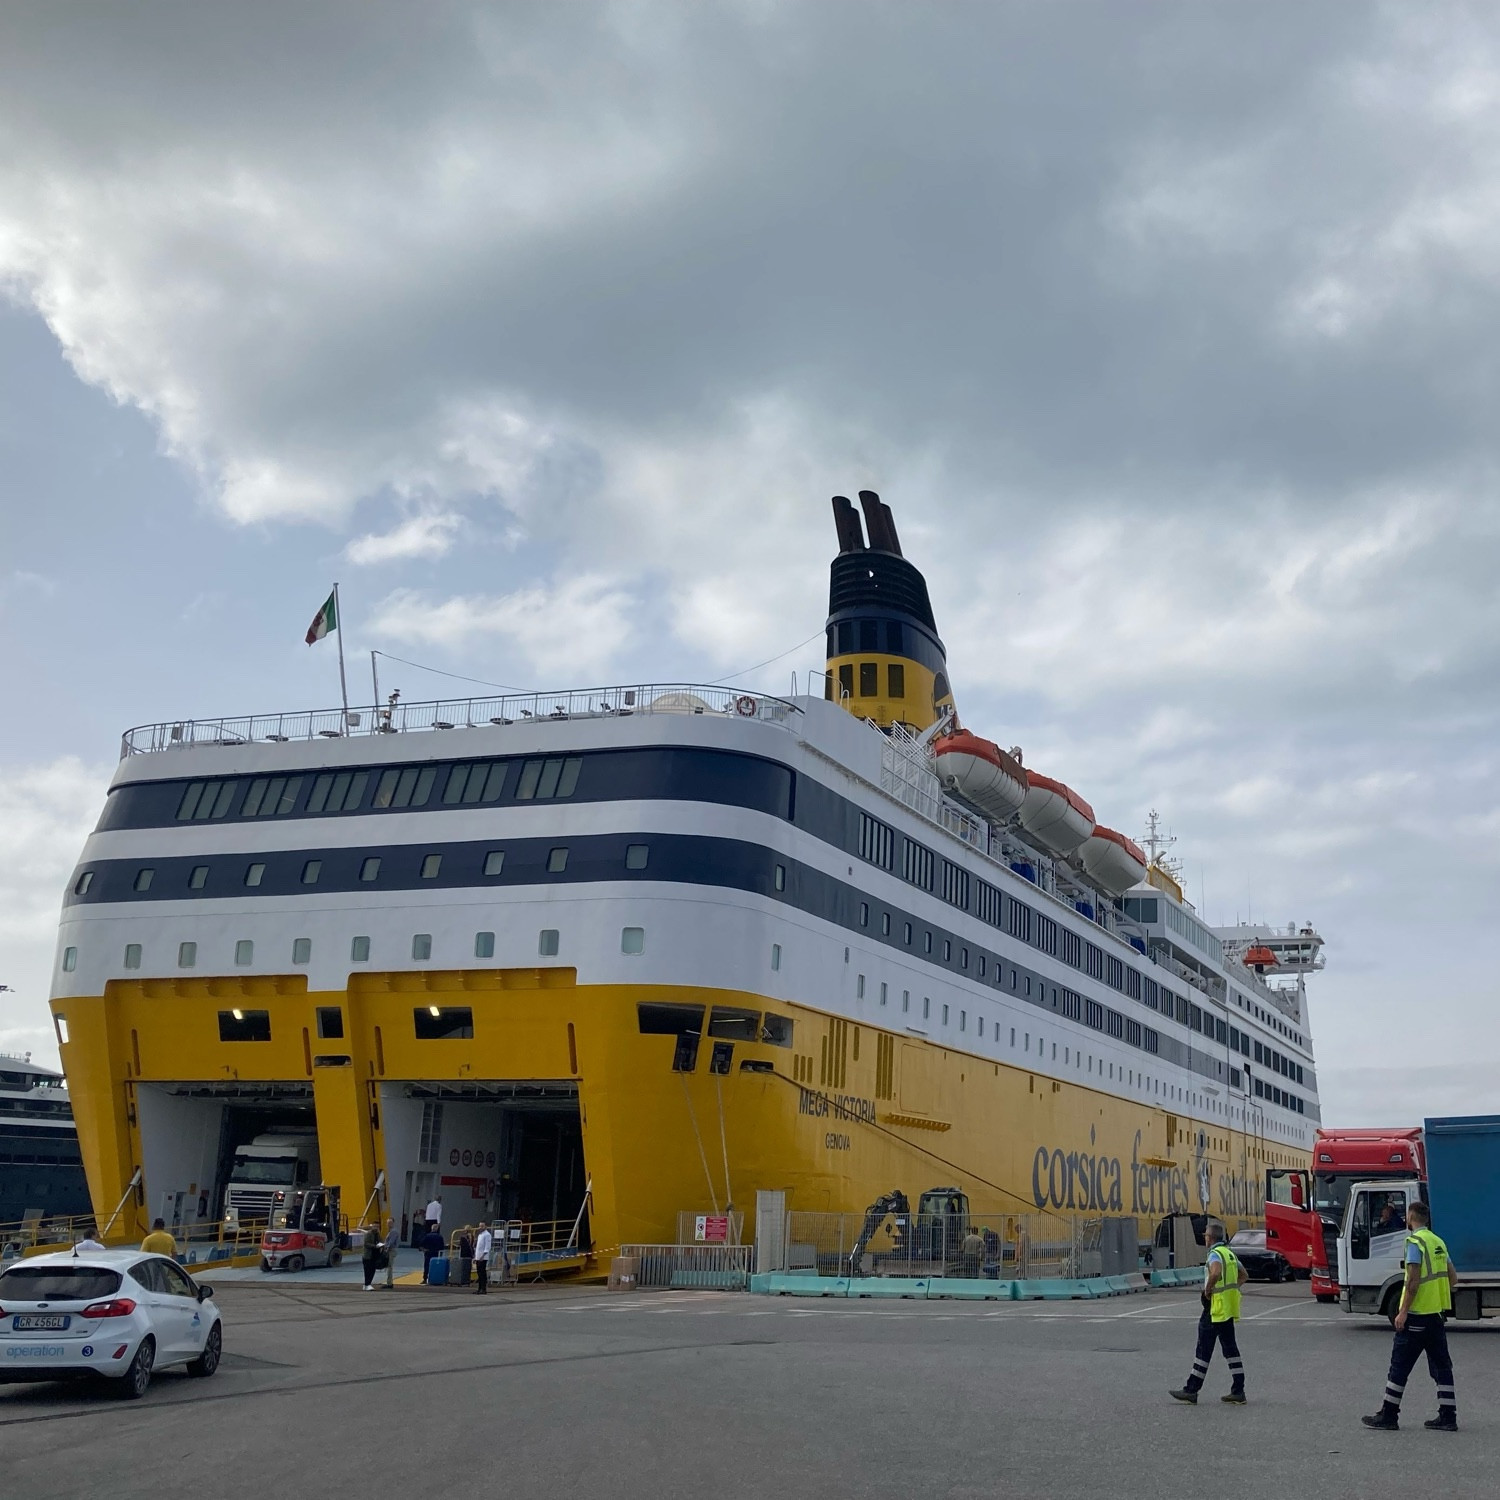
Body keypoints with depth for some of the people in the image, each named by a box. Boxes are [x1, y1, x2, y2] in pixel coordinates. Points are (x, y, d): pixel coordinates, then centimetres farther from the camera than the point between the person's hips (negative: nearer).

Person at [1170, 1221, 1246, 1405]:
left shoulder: (1215, 1254, -15)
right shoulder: (1230, 1253, 13)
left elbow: (1216, 1272, -36)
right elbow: (1242, 1275, 26)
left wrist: (1208, 1288, -21)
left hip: (1216, 1307, -9)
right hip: (1229, 1309, 9)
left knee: (1204, 1349, -3)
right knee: (1230, 1348, 11)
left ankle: (1191, 1391, 1)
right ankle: (1238, 1391, 10)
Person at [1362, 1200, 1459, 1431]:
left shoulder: (1415, 1241, -13)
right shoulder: (1438, 1242, 12)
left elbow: (1414, 1280, -19)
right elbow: (1453, 1278, 16)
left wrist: (1403, 1312, -16)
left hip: (1416, 1315, -8)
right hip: (1437, 1313, 8)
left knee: (1399, 1366, -1)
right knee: (1441, 1366, 10)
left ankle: (1388, 1415, 3)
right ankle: (1447, 1417, 9)